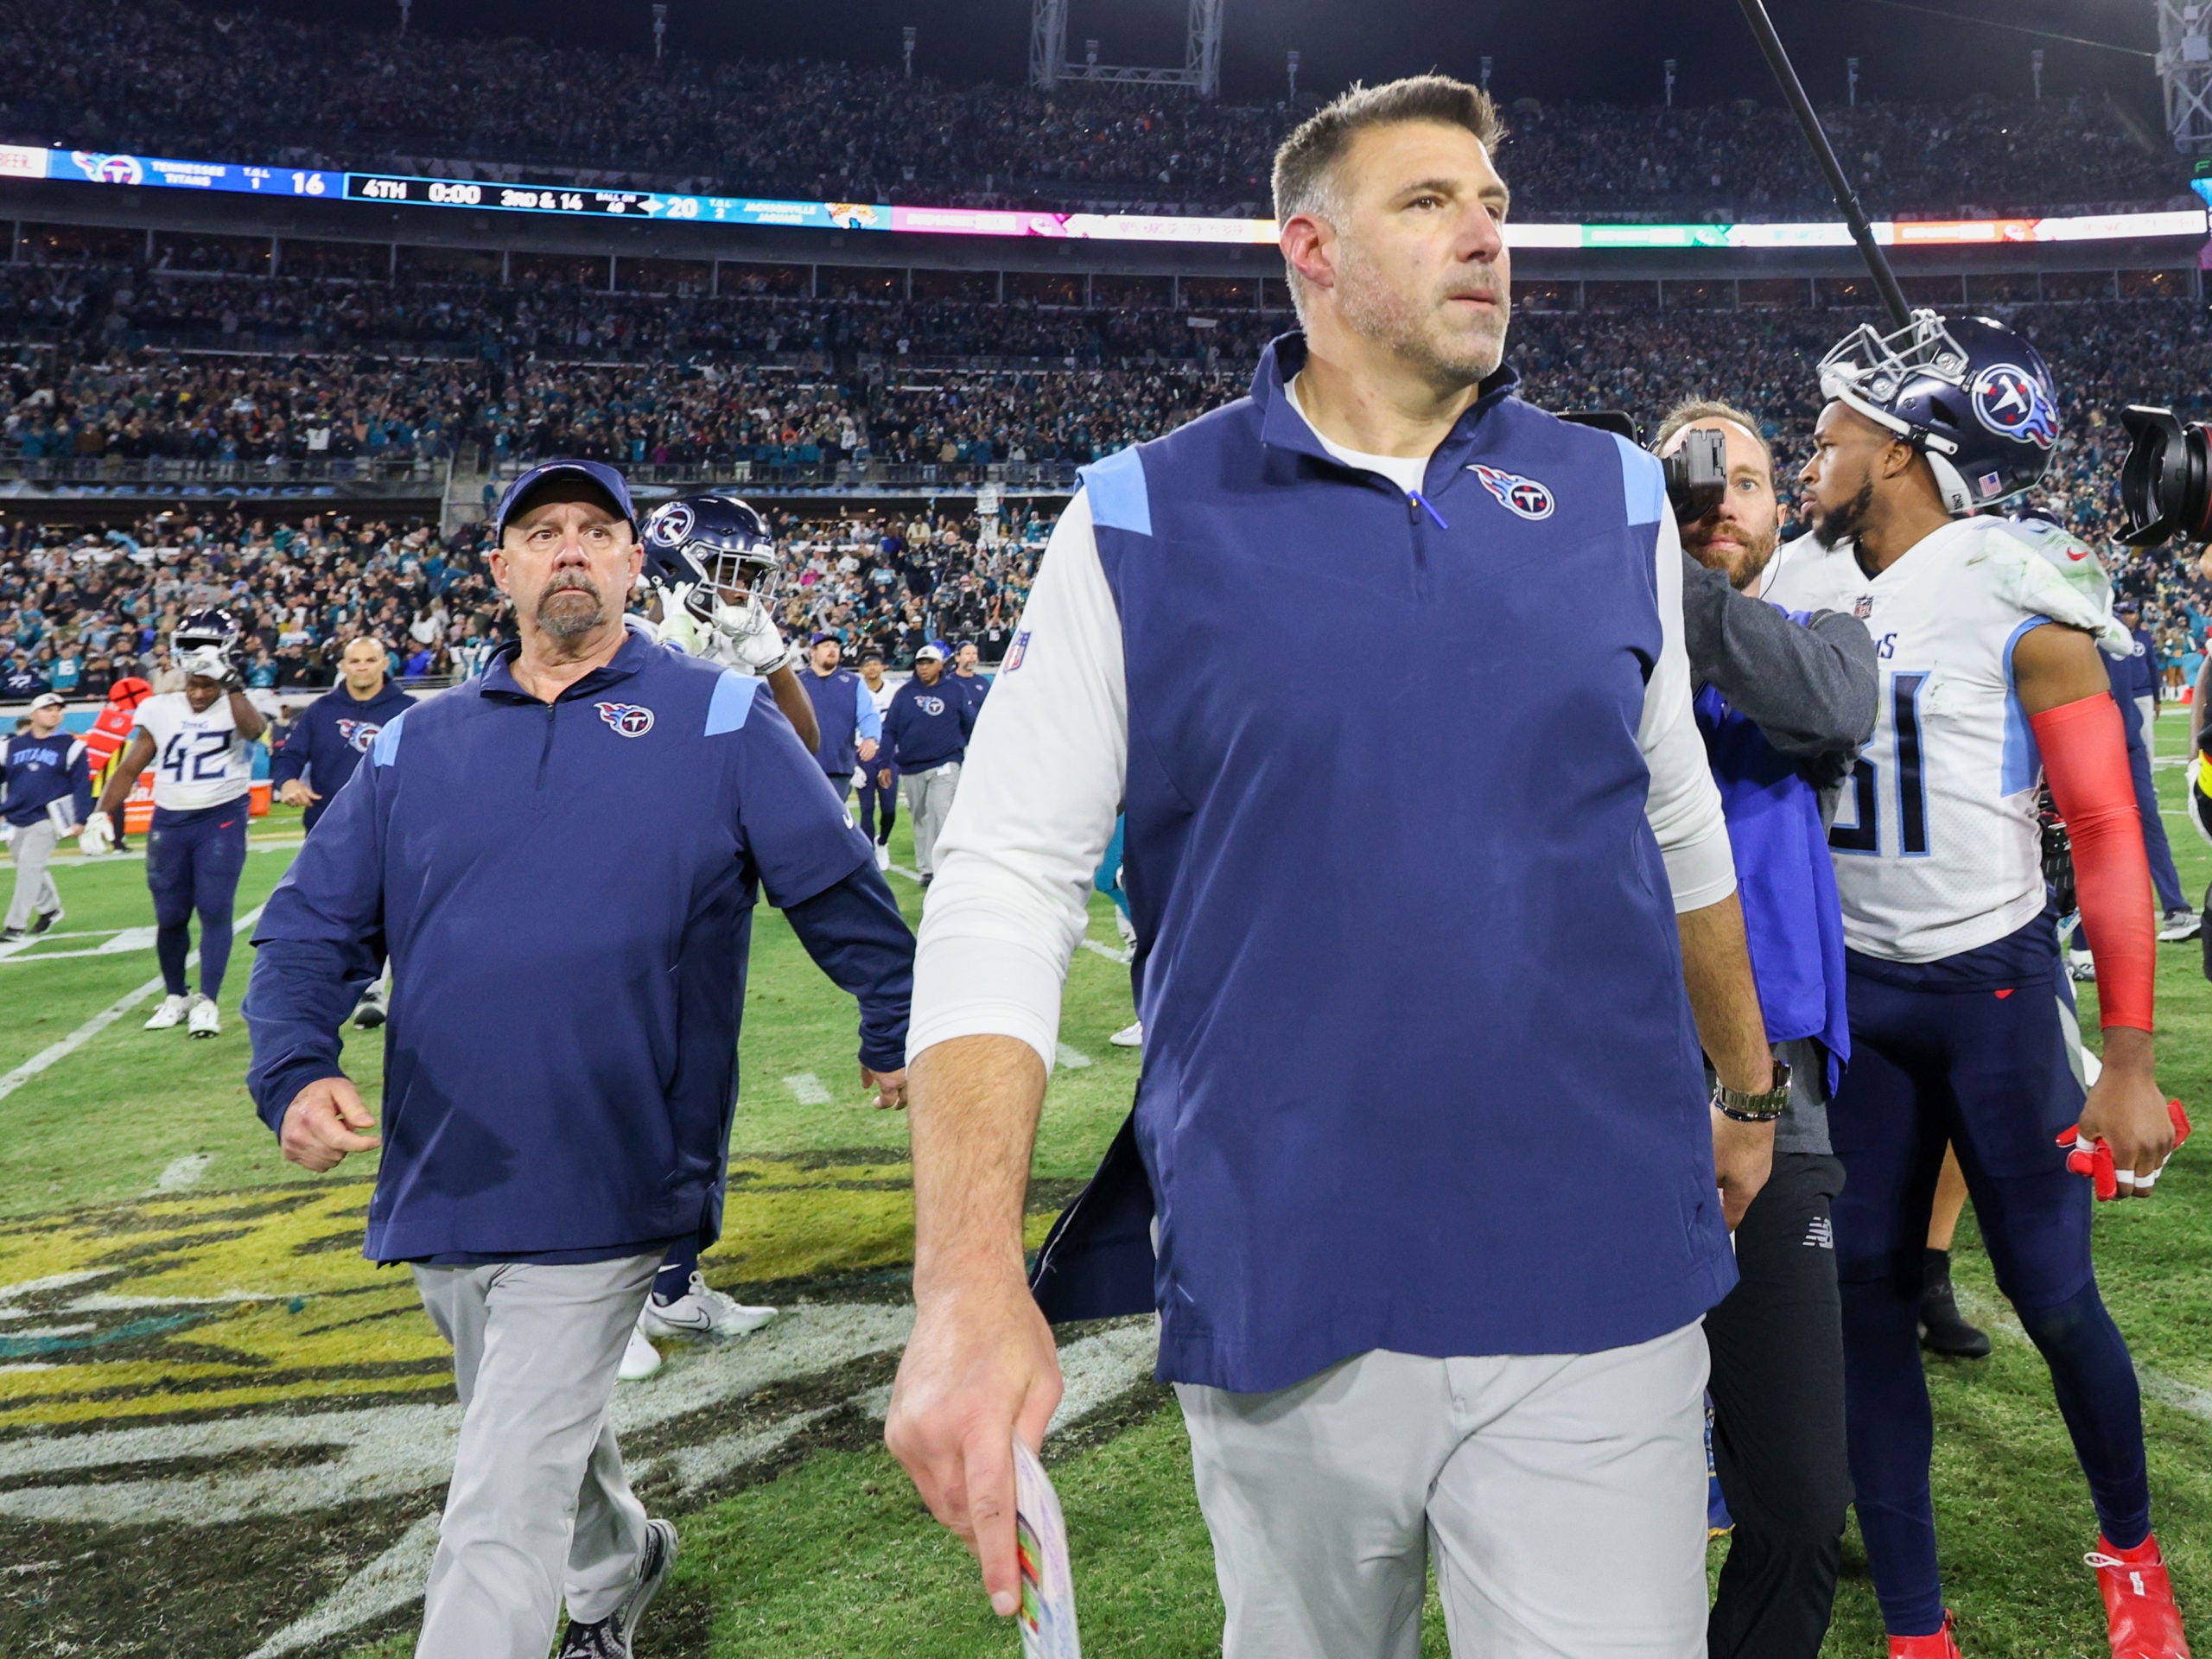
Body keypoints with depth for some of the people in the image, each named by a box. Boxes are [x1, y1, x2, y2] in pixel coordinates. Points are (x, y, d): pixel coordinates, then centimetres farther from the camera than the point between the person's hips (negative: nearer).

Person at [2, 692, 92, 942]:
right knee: (30, 869, 13)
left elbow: (81, 785, -3)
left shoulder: (71, 747, -2)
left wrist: (80, 819, -8)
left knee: (29, 866, -12)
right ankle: (50, 909, 36)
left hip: (47, 820, -4)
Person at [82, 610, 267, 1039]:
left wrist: (232, 685, -37)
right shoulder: (160, 709, 4)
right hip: (169, 822, 4)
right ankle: (175, 996, 26)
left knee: (215, 909, -11)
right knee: (170, 917, 8)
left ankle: (207, 1001, -4)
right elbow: (129, 767, 8)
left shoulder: (238, 708, -5)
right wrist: (101, 813, 1)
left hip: (222, 819, -3)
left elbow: (254, 730, -31)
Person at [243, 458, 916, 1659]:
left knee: (497, 1527, -4)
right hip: (437, 1193, 5)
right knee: (541, 1439, 26)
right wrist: (295, 1072, -11)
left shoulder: (720, 720, -1)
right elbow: (309, 928, 7)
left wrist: (898, 1036, 11)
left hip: (600, 1198, -5)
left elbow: (843, 894, 5)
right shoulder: (417, 744, 8)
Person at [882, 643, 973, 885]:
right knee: (920, 818, 8)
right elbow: (889, 729, 7)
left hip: (945, 765, -2)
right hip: (911, 768, 3)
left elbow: (972, 724, 13)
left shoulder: (954, 692, 4)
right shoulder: (904, 693, 6)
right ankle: (926, 868, 16)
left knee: (941, 813, -16)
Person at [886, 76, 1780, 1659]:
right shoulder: (1146, 520, -4)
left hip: (1599, 1283, 2)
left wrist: (1749, 1085, 25)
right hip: (1279, 1297, -1)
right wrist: (969, 1286, -20)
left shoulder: (1615, 499, 5)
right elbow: (1005, 885, -10)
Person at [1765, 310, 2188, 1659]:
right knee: (1868, 1300, 6)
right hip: (1854, 991, 4)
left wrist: (2131, 1062, -13)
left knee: (2055, 1297, 4)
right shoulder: (1795, 593, 3)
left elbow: (2107, 830, -11)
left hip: (1995, 986, -4)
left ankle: (2131, 1546, 35)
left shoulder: (2015, 597, -11)